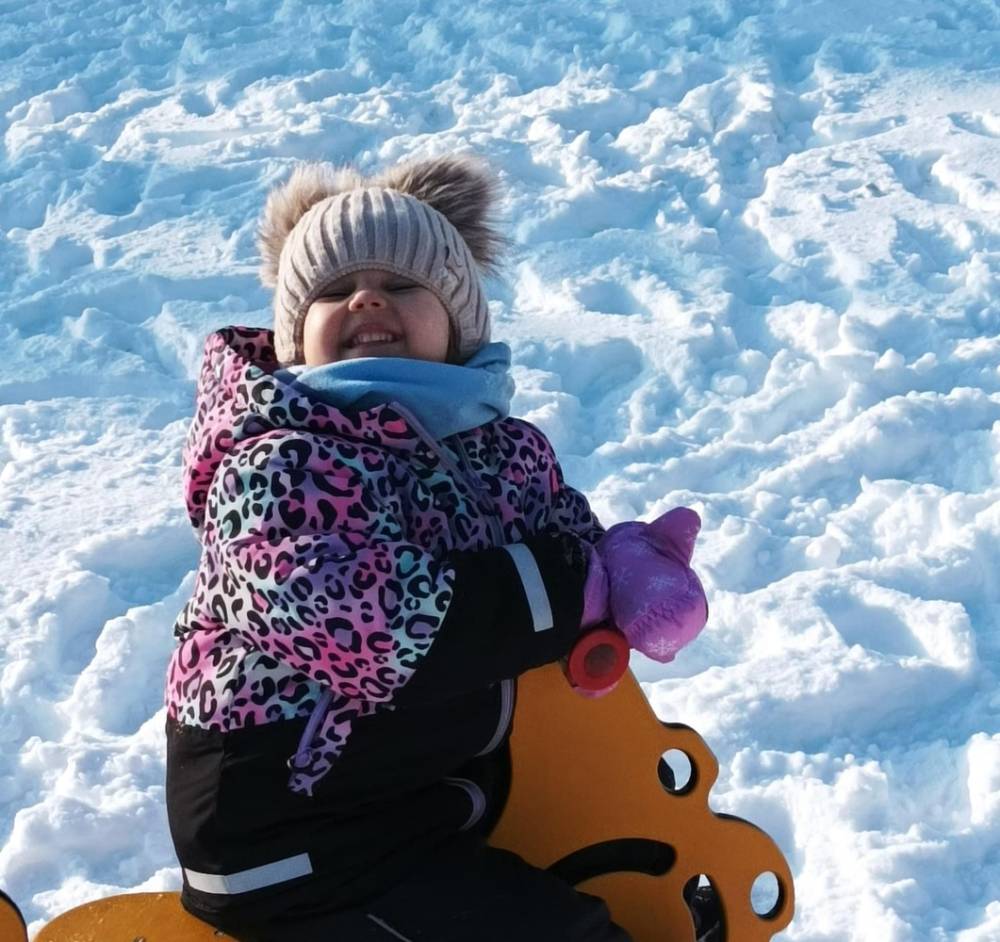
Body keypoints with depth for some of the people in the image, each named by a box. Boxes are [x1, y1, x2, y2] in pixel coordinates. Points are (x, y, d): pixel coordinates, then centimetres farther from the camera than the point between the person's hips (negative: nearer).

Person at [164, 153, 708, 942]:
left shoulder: (508, 451, 3)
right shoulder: (277, 464, -19)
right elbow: (358, 620, -32)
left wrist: (636, 566, -16)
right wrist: (580, 590, -26)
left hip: (448, 792, 8)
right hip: (294, 837, -8)